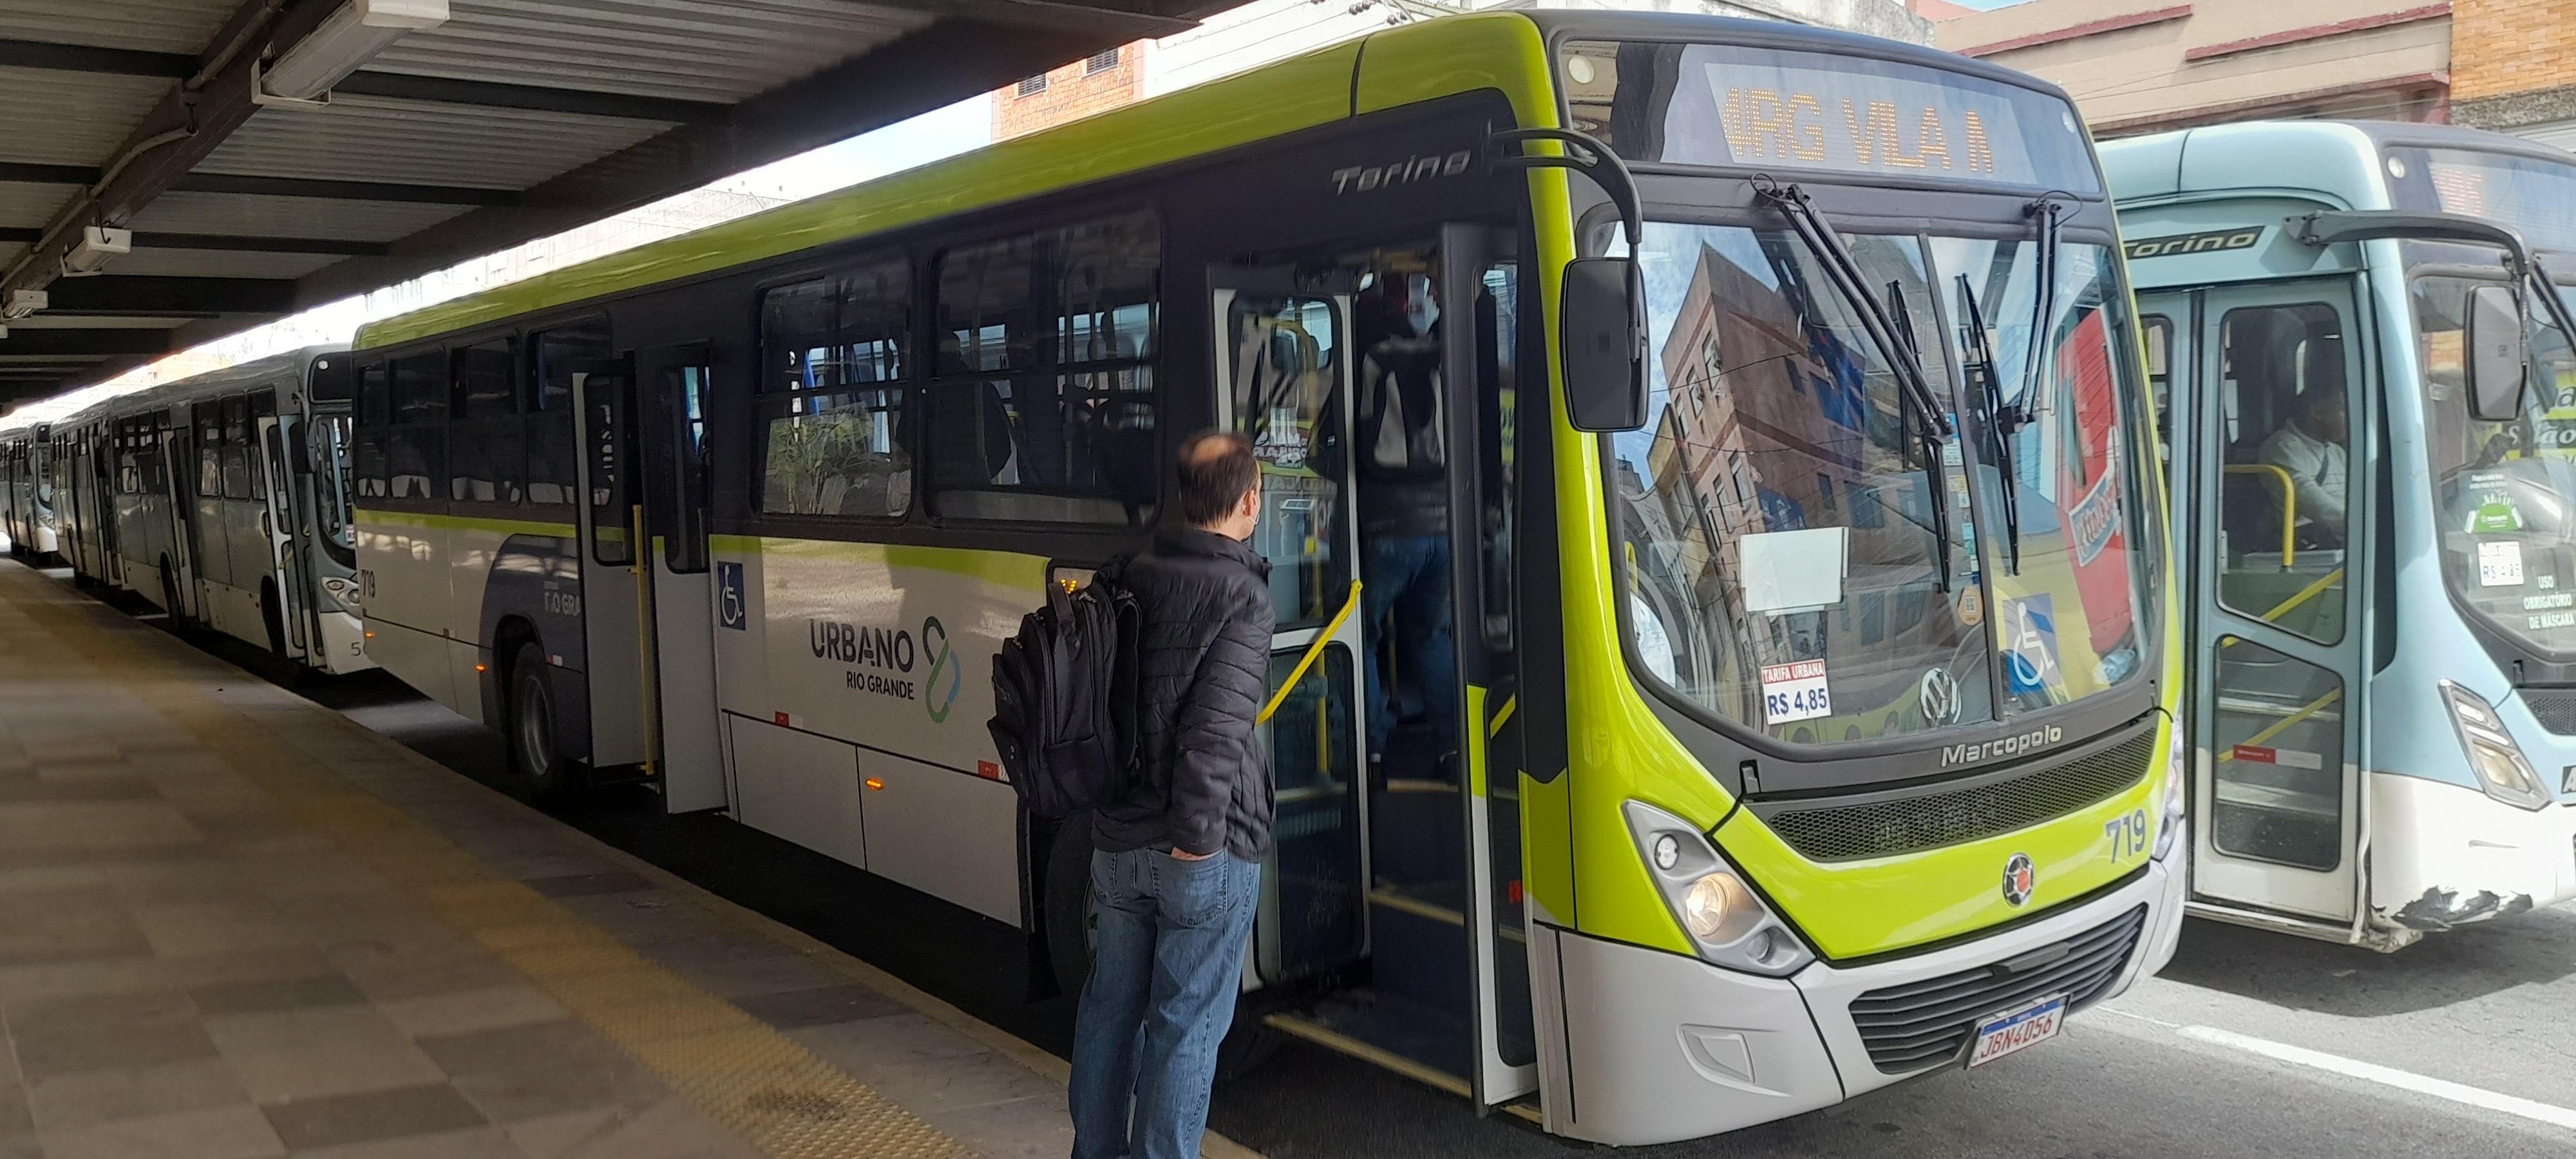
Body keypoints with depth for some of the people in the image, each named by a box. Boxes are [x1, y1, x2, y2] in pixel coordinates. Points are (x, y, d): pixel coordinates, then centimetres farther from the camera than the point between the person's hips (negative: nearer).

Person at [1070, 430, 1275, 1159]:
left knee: (1109, 1007, 18)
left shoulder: (1131, 583, 6)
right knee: (1186, 1026, 3)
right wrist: (1197, 837, -16)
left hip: (1117, 844, 7)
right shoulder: (1240, 596, -14)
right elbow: (1215, 731, -22)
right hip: (1207, 852, -7)